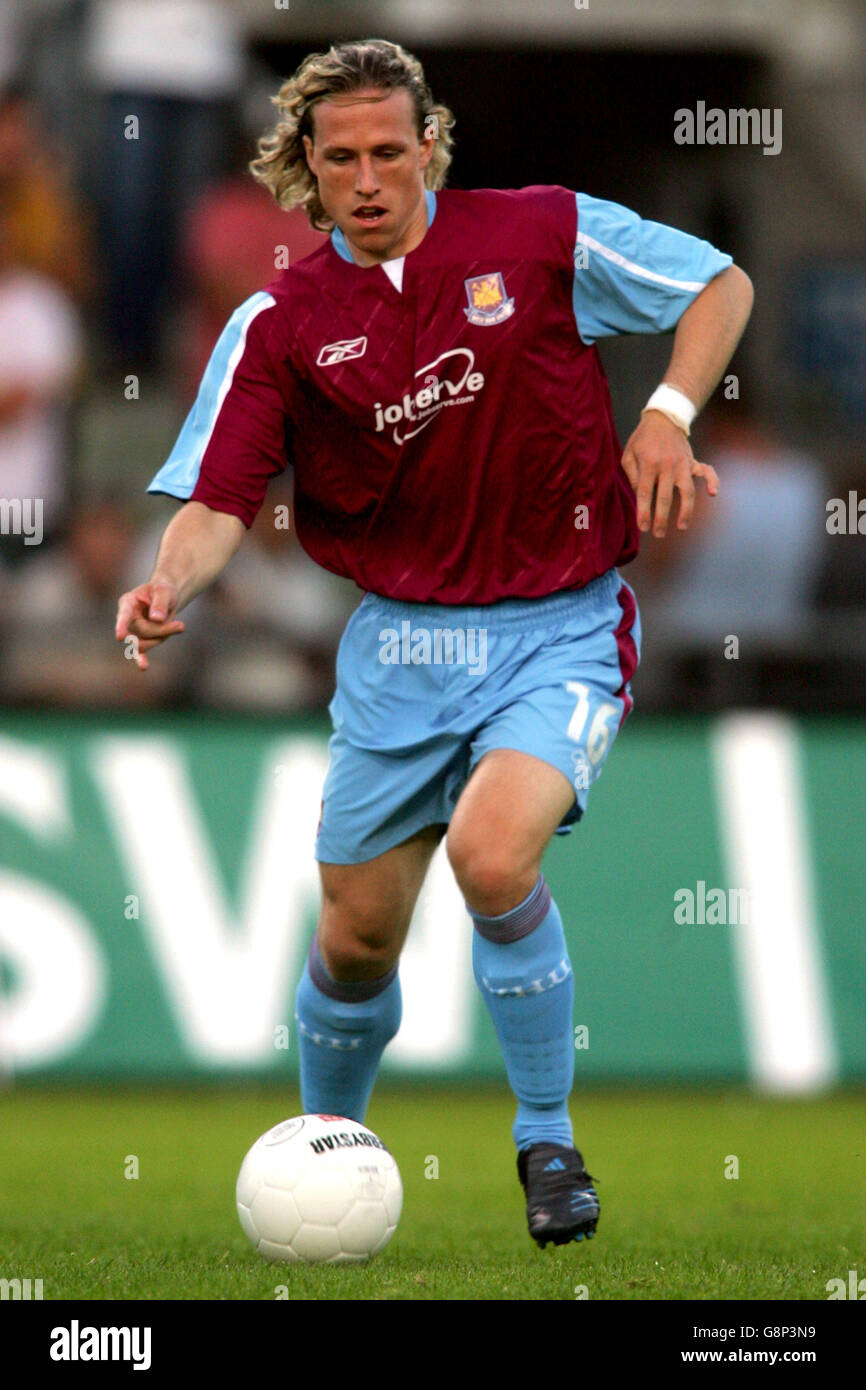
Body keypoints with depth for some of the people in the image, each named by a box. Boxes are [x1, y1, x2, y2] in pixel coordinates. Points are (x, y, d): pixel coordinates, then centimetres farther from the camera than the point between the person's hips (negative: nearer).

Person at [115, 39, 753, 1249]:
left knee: (493, 857, -28)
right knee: (356, 940, 7)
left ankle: (549, 1139, -7)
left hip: (561, 631, -3)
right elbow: (221, 500, -6)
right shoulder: (280, 323, -2)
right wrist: (168, 584, -27)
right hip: (401, 641, 3)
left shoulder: (547, 235, -6)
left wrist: (668, 416, -11)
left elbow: (720, 285, 4)